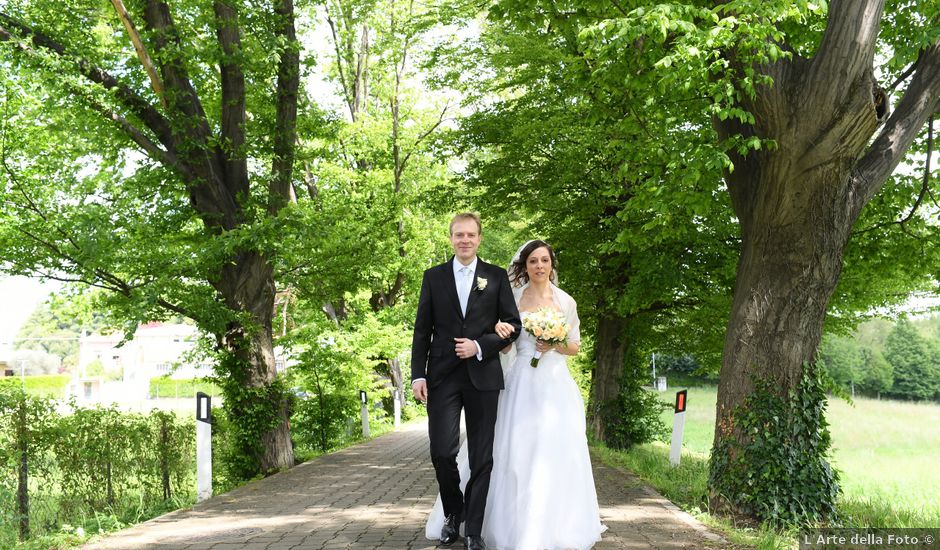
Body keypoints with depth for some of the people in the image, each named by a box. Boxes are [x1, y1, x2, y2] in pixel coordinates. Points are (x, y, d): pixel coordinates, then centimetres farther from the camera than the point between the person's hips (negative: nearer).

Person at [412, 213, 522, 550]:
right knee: (442, 452, -7)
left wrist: (480, 346, -10)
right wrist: (418, 374, -2)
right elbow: (422, 330, 7)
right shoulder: (434, 276, 9)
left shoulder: (497, 277, 7)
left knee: (481, 458, 3)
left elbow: (513, 326, 5)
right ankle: (453, 512, 20)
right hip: (442, 376, 0)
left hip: (482, 375, 0)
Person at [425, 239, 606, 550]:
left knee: (557, 455, -3)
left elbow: (575, 347, 11)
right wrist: (499, 331, -16)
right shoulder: (513, 298, 6)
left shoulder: (565, 301, 7)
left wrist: (555, 345, -9)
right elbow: (505, 348, 6)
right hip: (523, 384, 0)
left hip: (556, 384, 0)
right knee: (518, 453, -3)